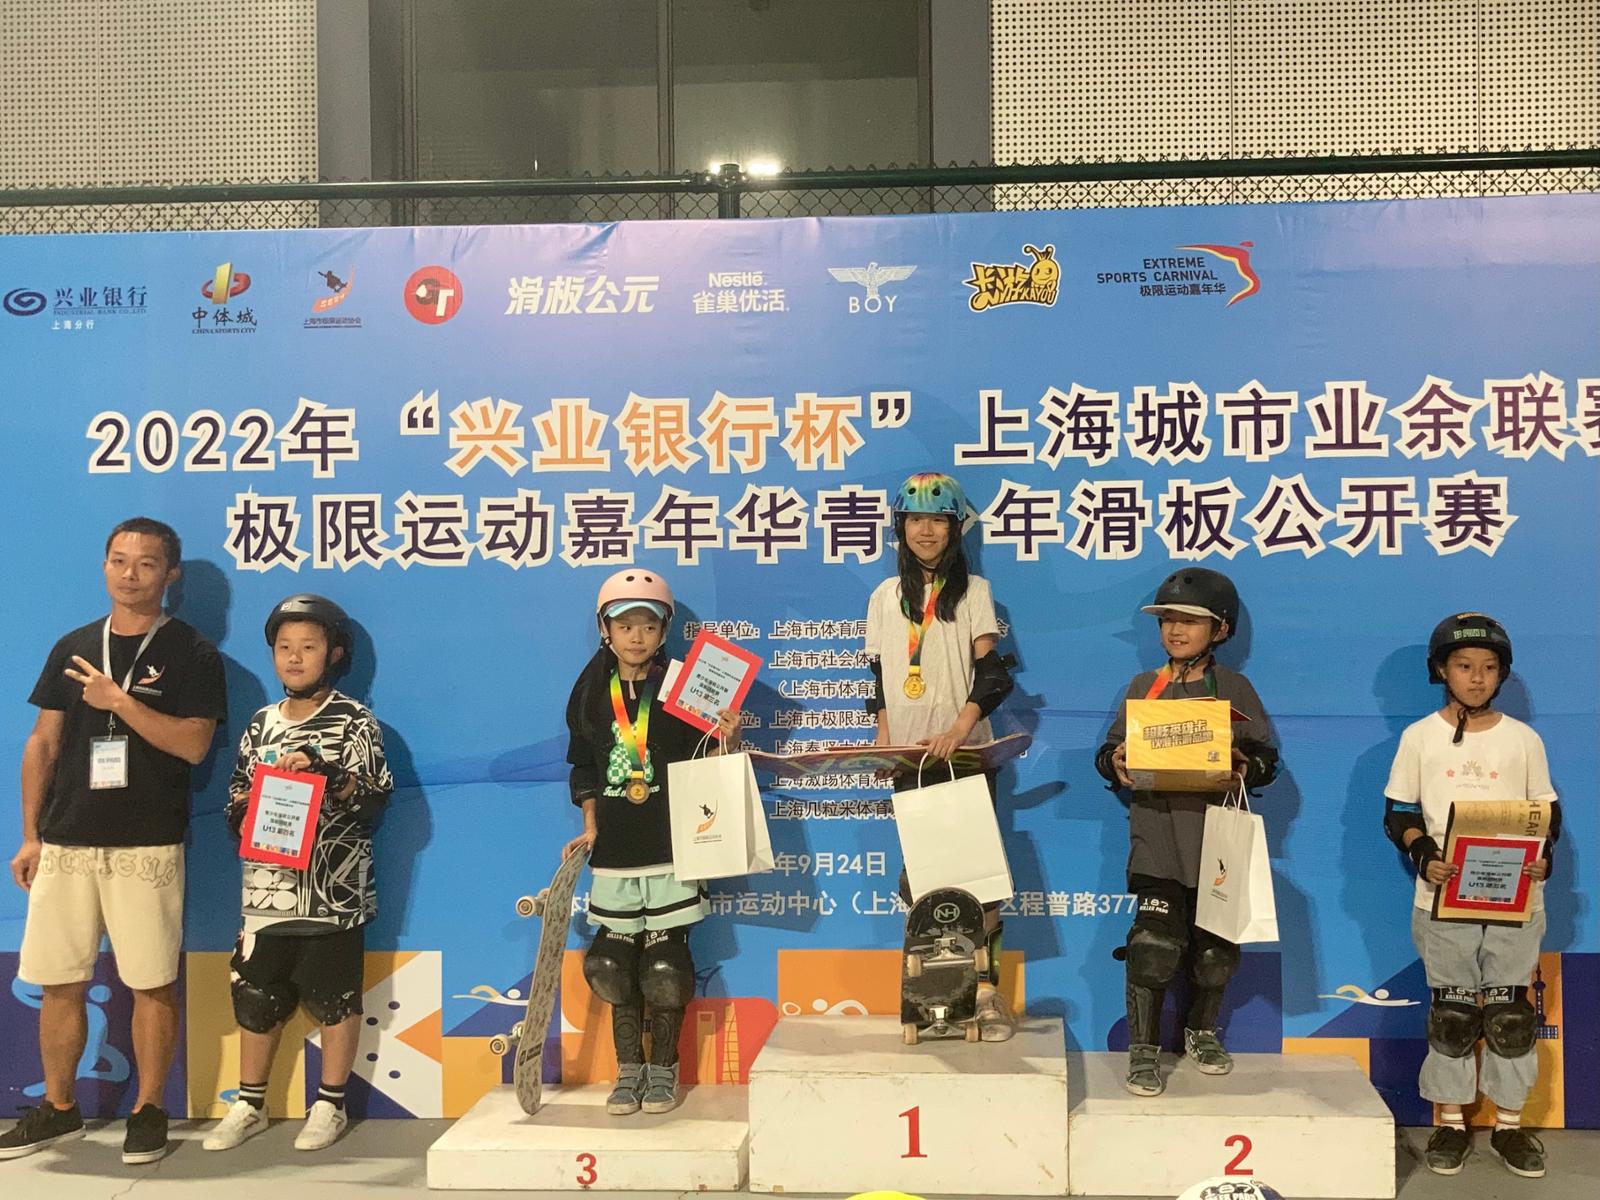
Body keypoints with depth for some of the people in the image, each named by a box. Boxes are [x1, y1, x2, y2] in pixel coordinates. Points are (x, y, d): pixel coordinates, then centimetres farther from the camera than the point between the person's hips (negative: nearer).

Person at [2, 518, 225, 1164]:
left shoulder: (192, 654, -1)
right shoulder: (73, 648, 12)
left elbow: (193, 745, -10)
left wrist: (120, 700, -15)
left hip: (147, 848, -4)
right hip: (65, 843, 4)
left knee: (152, 983, 1)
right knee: (59, 984, 9)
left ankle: (148, 1109, 15)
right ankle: (58, 1108, 25)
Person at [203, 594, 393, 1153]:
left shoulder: (355, 722, -2)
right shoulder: (261, 724, 13)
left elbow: (374, 800, -10)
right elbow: (236, 797, 18)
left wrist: (322, 770, -21)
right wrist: (244, 809, -3)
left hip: (334, 892, -4)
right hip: (267, 889, 5)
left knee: (334, 997, 5)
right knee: (255, 995, 11)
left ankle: (330, 1106, 19)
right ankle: (250, 1104, 26)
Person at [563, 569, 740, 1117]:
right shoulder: (592, 691, 7)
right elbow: (583, 767, 14)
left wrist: (729, 738, -20)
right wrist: (590, 825, 6)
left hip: (672, 846, -3)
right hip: (615, 848, 3)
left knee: (665, 963, 1)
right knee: (616, 960, 6)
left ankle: (663, 1069, 18)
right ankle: (628, 1070, 20)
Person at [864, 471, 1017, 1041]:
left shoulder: (973, 591, 3)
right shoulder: (885, 597, 12)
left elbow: (991, 672, -6)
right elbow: (880, 676, 13)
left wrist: (959, 728, -20)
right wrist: (884, 737, 0)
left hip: (965, 752, -2)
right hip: (908, 757, 3)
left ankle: (985, 988, -3)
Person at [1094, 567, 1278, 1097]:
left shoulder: (1235, 689, 7)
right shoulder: (1143, 687, 8)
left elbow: (1267, 758, 4)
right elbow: (1110, 752, 9)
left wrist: (1247, 767, -17)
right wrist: (1115, 763, -14)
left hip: (1220, 840, 1)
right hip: (1158, 839, -1)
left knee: (1217, 945, 10)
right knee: (1154, 944, -11)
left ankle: (1202, 1032, 34)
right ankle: (1143, 1049, 3)